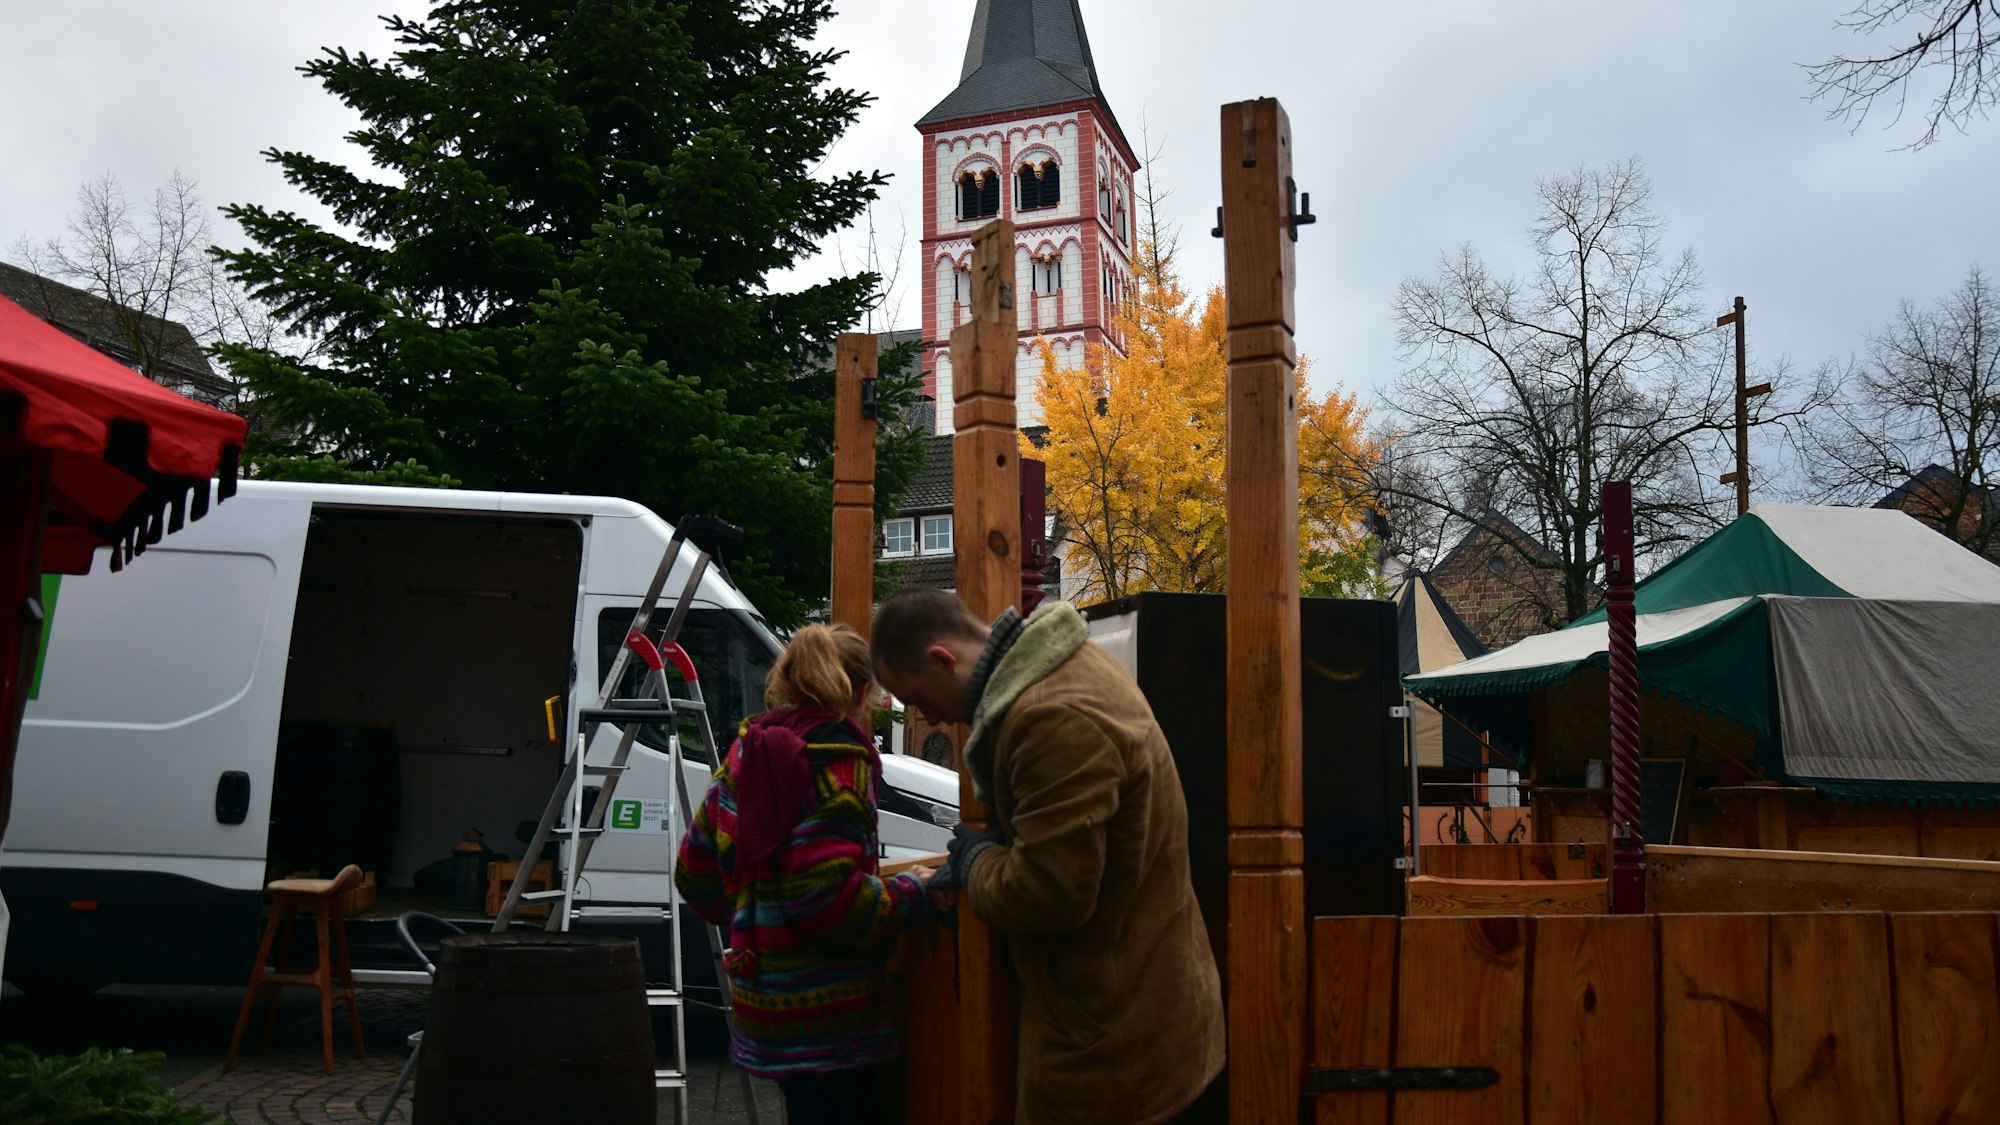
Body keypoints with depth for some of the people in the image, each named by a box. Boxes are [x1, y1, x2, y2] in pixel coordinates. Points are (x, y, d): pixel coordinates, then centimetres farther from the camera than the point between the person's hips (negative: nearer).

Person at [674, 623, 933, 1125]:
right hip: (828, 1017, -8)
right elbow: (827, 899, -23)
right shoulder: (835, 758, -15)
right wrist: (914, 896, -10)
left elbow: (695, 876, 16)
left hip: (766, 1002, 9)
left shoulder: (748, 753, 9)